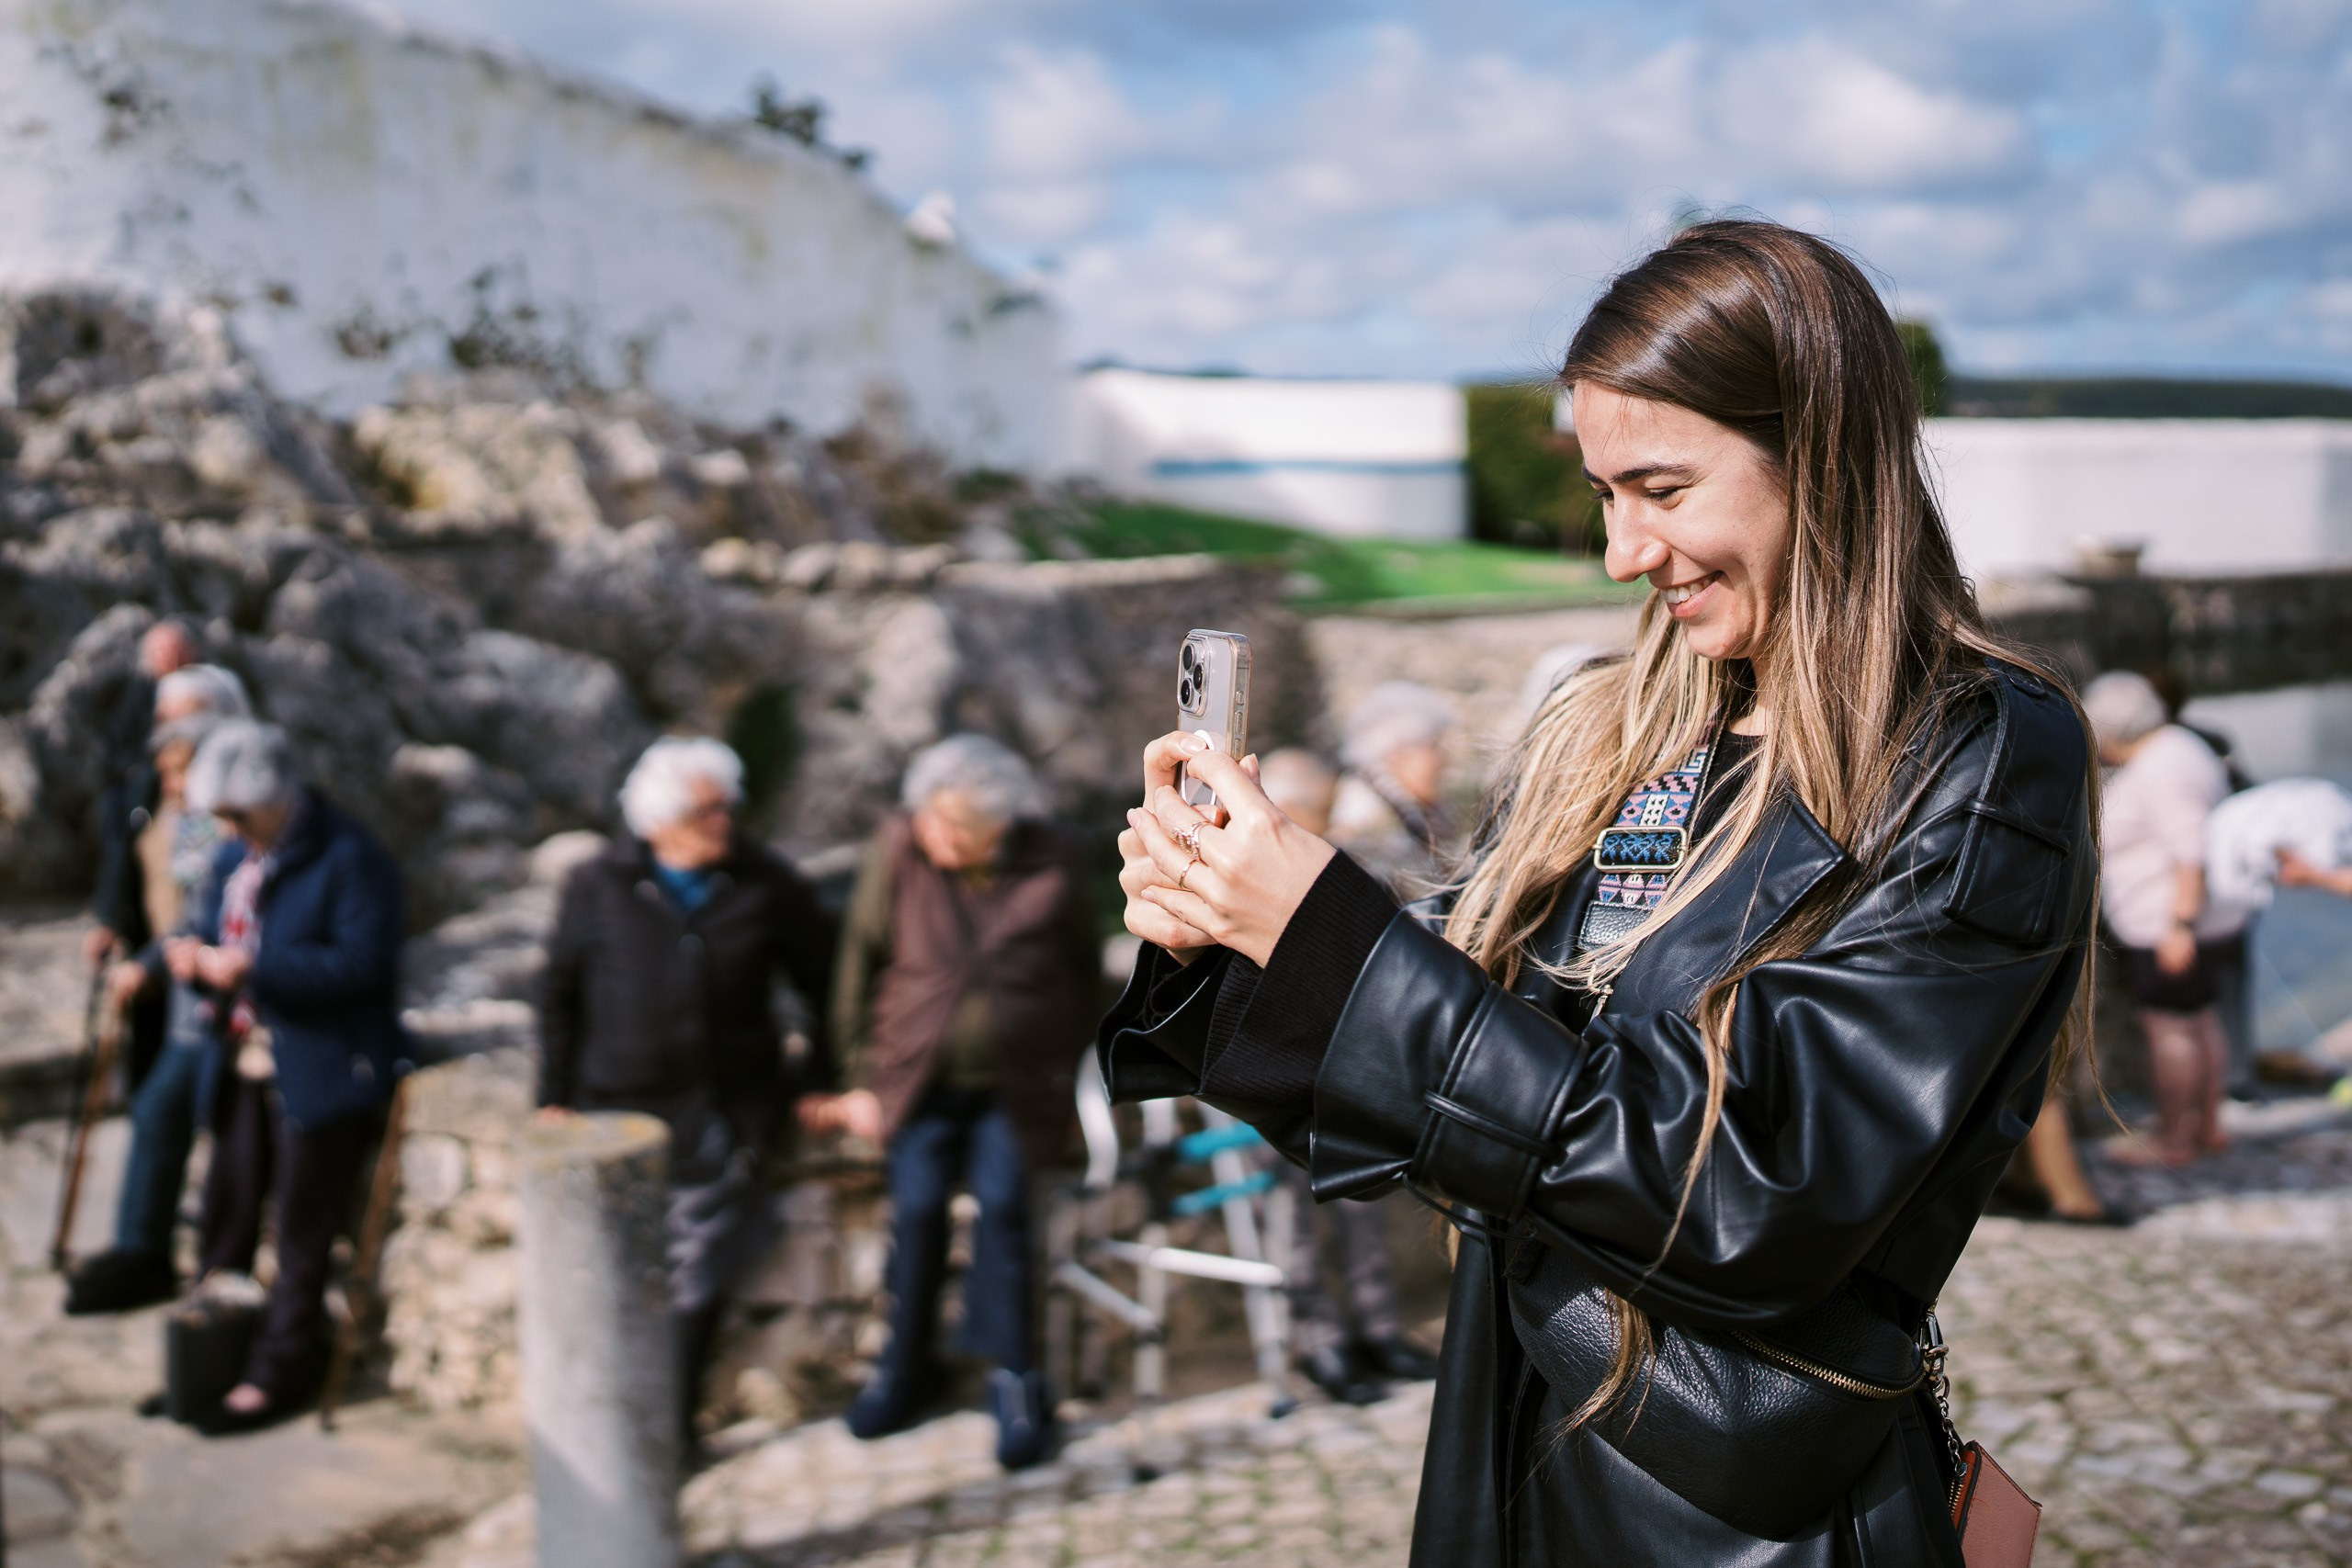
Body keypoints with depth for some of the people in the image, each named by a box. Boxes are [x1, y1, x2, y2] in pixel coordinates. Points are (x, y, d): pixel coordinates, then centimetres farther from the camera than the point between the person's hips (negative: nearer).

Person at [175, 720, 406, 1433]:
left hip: (323, 1073, -8)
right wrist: (192, 951, -7)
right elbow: (212, 927, 19)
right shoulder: (236, 857, 10)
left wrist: (253, 965, -27)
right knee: (224, 1219, 14)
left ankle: (282, 1369, 14)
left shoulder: (350, 859, -15)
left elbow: (362, 964, -23)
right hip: (247, 1067, 8)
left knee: (301, 1236, 1)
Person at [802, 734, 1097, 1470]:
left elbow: (1085, 974, 6)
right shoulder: (898, 855, -12)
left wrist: (1066, 1072, 9)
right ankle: (905, 1368, 11)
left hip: (1016, 1082, 0)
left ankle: (1014, 1380, 1)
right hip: (920, 1075, 1)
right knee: (917, 1208, -9)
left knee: (1002, 1205, -13)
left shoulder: (1052, 866, -10)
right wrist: (862, 1080, 1)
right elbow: (859, 966, -2)